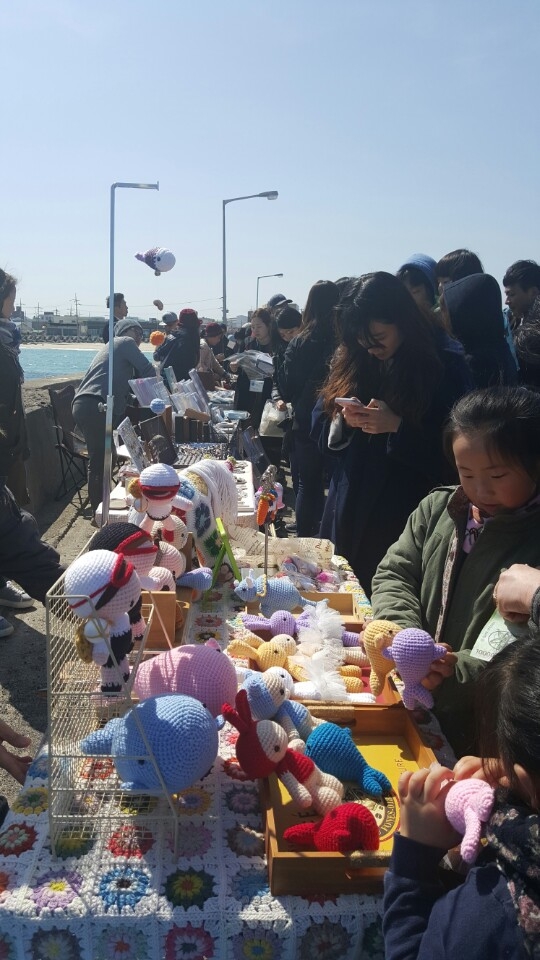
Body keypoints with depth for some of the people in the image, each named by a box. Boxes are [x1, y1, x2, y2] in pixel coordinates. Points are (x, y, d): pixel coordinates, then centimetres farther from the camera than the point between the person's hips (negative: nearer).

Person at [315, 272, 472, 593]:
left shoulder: (446, 365, -8)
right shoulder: (351, 361, 6)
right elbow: (321, 427, 11)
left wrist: (398, 427, -22)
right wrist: (344, 421, -10)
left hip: (405, 521, -5)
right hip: (348, 515, 5)